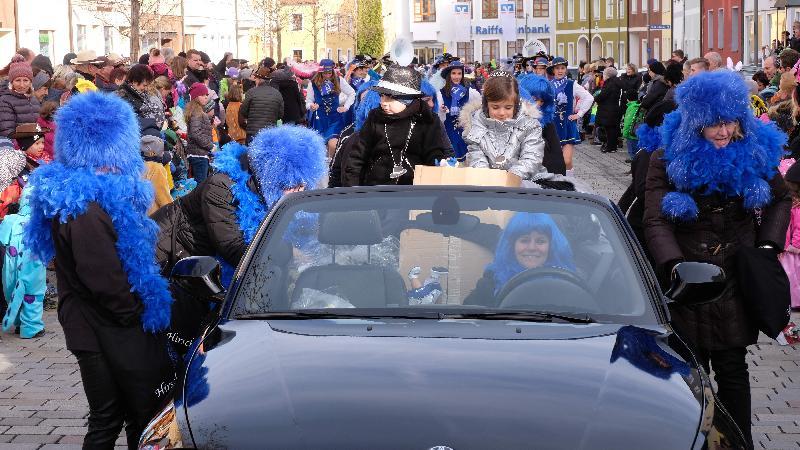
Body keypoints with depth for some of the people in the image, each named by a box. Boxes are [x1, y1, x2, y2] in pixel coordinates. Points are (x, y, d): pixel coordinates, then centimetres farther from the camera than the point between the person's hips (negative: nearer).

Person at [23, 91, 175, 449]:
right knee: (146, 418, 2)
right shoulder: (86, 207, -22)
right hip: (108, 334, -10)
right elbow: (103, 278, -24)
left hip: (92, 327, 10)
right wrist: (138, 313, -10)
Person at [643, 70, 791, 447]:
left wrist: (769, 243, 4)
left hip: (736, 282, 1)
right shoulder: (669, 159, -7)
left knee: (732, 368, 5)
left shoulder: (755, 152, 1)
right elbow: (656, 221, -12)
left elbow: (780, 198, 17)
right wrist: (675, 264, -26)